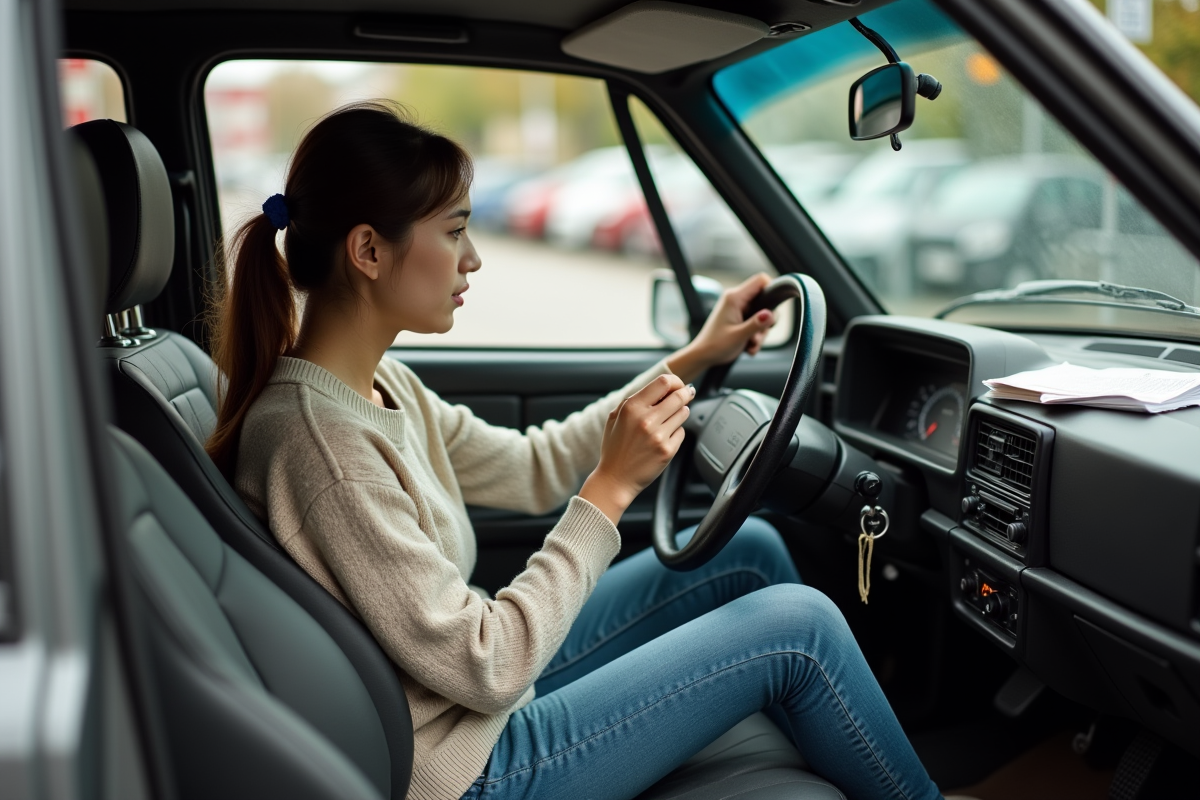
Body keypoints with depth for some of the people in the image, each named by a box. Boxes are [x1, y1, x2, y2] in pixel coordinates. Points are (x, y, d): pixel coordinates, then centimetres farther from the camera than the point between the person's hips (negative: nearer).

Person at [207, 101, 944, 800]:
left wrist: (691, 362, 8)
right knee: (797, 625, -8)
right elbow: (484, 668, -26)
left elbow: (531, 469, 9)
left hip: (484, 694, 9)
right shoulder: (318, 439, -29)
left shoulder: (372, 384, -1)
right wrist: (611, 489, -23)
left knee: (750, 552, 12)